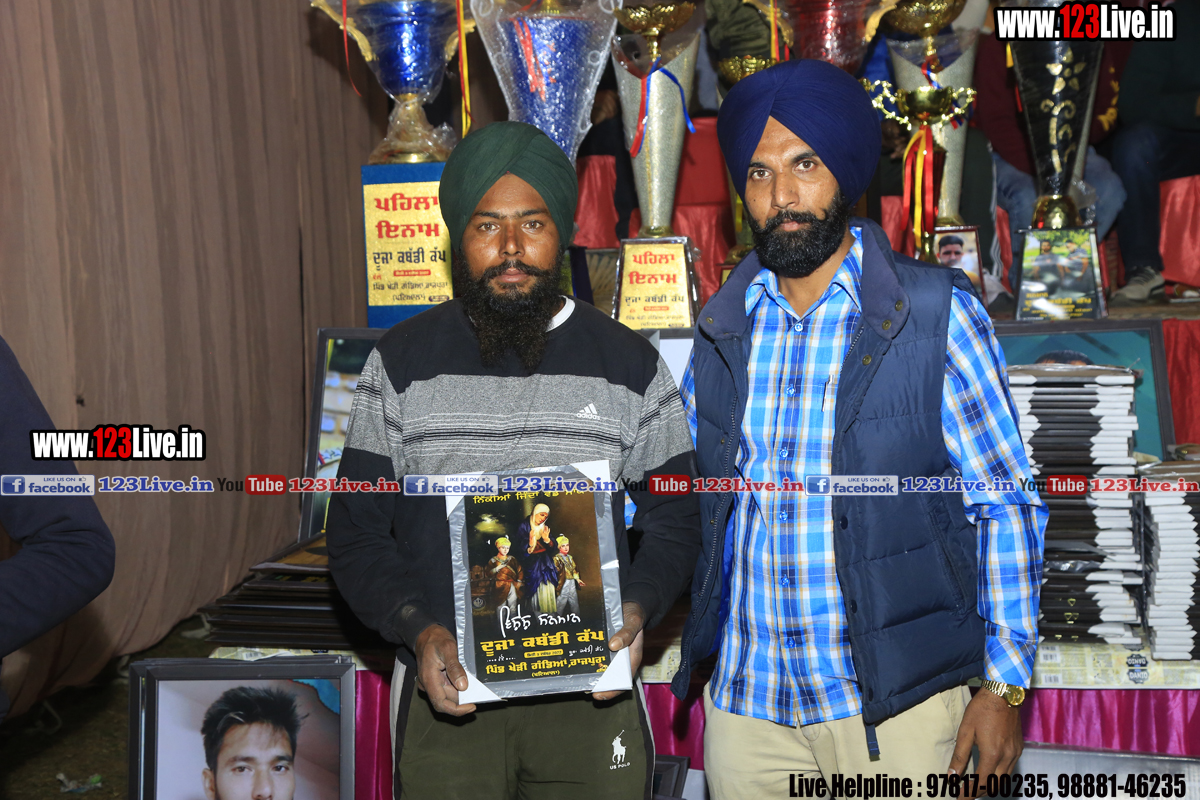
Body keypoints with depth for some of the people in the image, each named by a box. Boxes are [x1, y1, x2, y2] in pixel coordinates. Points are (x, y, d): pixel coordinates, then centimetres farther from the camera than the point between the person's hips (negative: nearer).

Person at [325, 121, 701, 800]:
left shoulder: (631, 366, 2)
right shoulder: (401, 363, 1)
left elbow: (674, 522, 6)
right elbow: (357, 533, 2)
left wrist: (637, 609, -13)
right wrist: (417, 630, -14)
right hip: (448, 692, 0)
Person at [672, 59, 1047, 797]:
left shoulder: (938, 315, -5)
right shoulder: (723, 330, 6)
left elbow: (1005, 506, -4)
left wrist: (1004, 685, -7)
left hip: (896, 704, -3)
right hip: (746, 701, 4)